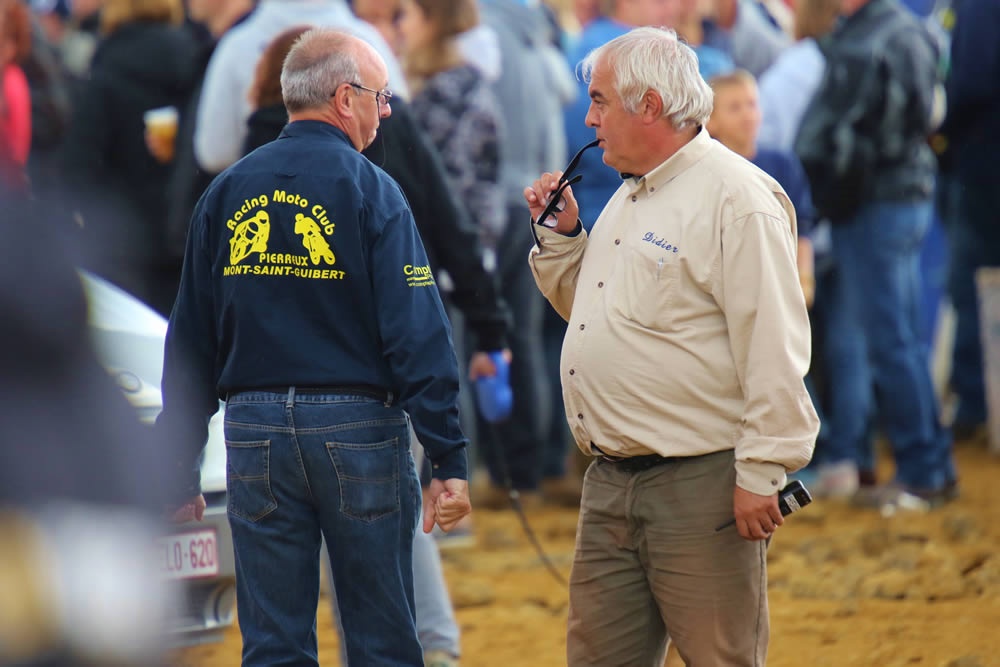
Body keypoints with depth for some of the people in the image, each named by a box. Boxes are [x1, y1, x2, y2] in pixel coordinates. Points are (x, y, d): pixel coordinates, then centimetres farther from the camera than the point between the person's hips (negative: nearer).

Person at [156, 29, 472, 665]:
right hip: (355, 423, -4)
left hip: (255, 433, 4)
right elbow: (418, 335, -12)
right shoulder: (369, 190, -6)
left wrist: (180, 469, 15)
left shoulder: (226, 194, 8)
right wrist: (450, 458, -12)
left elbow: (191, 343, 10)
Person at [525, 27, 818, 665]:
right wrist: (560, 233, 15)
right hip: (611, 485, 9)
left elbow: (773, 348, -17)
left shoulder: (736, 198, -12)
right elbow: (587, 306, 32)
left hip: (701, 486, -9)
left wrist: (761, 474, -20)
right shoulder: (629, 198, 17)